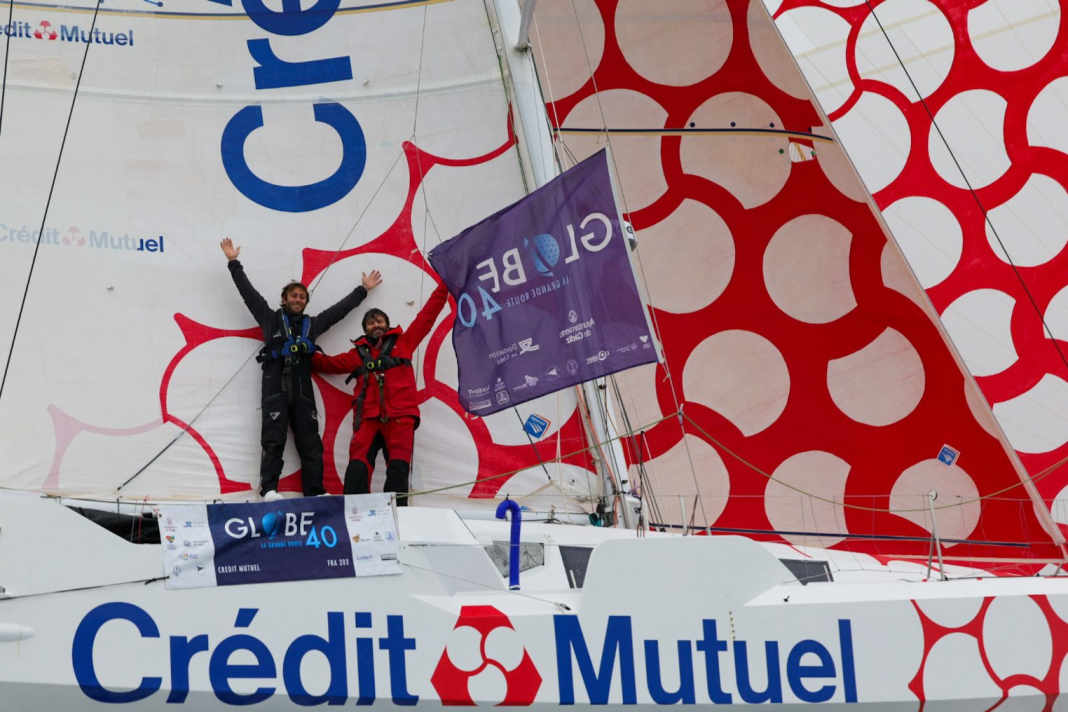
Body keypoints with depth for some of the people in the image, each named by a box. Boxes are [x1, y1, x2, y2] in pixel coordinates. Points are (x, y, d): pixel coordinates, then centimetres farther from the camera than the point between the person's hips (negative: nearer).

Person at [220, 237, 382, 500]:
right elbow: (248, 292, 14)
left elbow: (341, 308, 29)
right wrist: (234, 263, 12)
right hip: (275, 389, -3)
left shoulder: (312, 324, 23)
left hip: (302, 391, 3)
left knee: (310, 443, -1)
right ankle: (269, 490, -15)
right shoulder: (271, 319, 15)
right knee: (274, 439, -12)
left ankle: (315, 492, -1)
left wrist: (363, 289, 35)